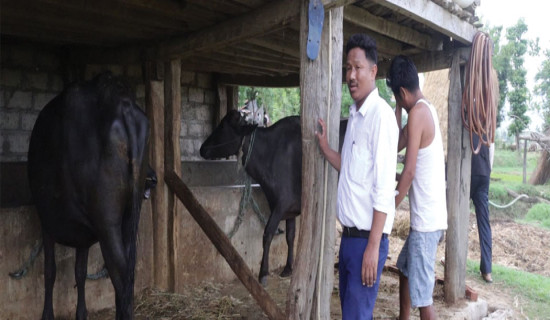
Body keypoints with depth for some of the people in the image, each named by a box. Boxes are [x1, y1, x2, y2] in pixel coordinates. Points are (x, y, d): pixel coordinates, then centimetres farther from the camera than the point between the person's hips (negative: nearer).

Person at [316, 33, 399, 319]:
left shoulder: (381, 115, -16)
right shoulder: (354, 114, 10)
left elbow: (384, 188, -19)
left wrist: (373, 247, -19)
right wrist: (324, 147, 5)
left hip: (367, 238, -8)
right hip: (348, 235, 8)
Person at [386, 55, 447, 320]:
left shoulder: (417, 112, -17)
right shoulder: (426, 109, 12)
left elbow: (409, 171, -20)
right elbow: (397, 145, 16)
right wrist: (397, 109, 10)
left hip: (426, 219, -10)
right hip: (426, 216, 10)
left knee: (422, 296, -3)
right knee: (404, 269, 25)